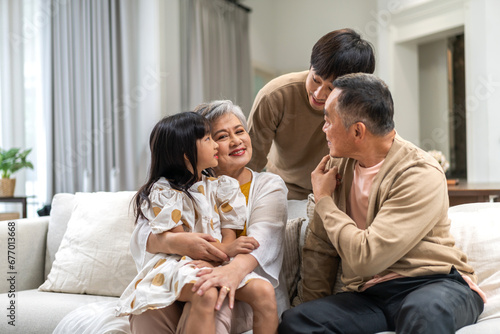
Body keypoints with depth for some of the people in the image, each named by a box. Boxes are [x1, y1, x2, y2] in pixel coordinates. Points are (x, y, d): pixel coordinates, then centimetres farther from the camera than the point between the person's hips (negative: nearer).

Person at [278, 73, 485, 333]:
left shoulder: (421, 175, -15)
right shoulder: (338, 165, 8)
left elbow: (366, 258, -22)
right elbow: (319, 247, 14)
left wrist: (323, 200, -9)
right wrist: (314, 309, 9)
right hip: (368, 296, 6)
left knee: (424, 312, -41)